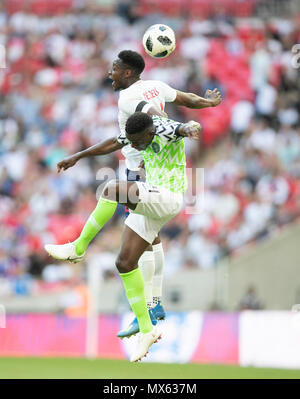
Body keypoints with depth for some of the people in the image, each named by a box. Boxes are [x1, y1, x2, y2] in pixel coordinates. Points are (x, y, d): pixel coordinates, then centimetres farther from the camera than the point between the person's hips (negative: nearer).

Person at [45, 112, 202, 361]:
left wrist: (190, 129, -62)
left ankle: (78, 248, -18)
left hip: (169, 198, -10)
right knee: (125, 263, 4)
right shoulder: (139, 133, 9)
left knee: (113, 189, -30)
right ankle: (147, 331, 10)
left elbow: (182, 128, -39)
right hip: (148, 204, 10)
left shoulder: (164, 128, -15)